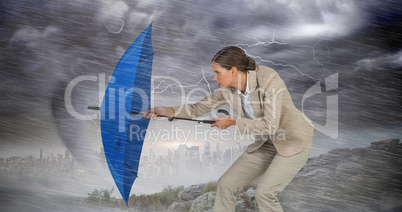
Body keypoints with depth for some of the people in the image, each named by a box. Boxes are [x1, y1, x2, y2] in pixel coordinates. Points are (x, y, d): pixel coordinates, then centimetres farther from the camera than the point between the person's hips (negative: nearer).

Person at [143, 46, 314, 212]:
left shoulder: (268, 78, -28)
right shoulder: (228, 89, -8)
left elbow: (270, 125, -31)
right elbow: (198, 108, -2)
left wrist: (233, 121, -25)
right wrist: (167, 110, -16)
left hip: (295, 141, -6)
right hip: (267, 143, 7)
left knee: (264, 193, -18)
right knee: (227, 184, 0)